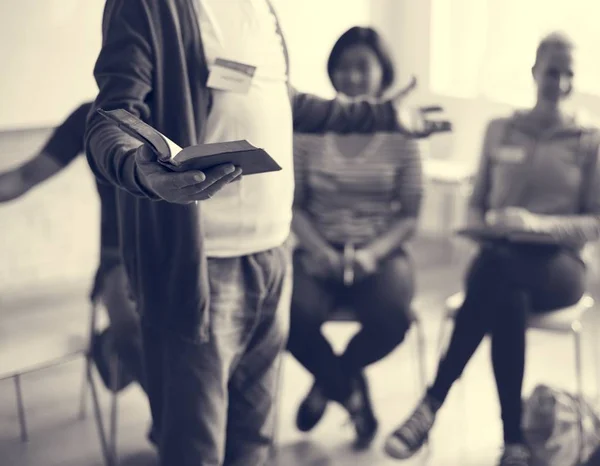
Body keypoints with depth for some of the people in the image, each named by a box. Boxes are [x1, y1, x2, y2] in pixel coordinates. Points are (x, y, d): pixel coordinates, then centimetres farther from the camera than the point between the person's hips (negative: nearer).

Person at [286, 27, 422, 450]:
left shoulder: (400, 135, 3)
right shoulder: (309, 131, 4)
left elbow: (409, 215, 1)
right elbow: (294, 205, 4)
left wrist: (373, 253, -16)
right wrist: (317, 248, -14)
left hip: (381, 253, 0)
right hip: (320, 251, 1)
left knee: (393, 317, -31)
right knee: (295, 316, -30)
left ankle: (329, 382, 5)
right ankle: (351, 391, 5)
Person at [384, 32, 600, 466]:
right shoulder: (499, 130, 15)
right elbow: (476, 204, 19)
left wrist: (539, 223, -18)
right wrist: (482, 228, -6)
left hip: (557, 265, -2)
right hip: (499, 257, 2)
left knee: (496, 268, -39)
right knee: (508, 302, -39)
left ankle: (432, 404, -37)